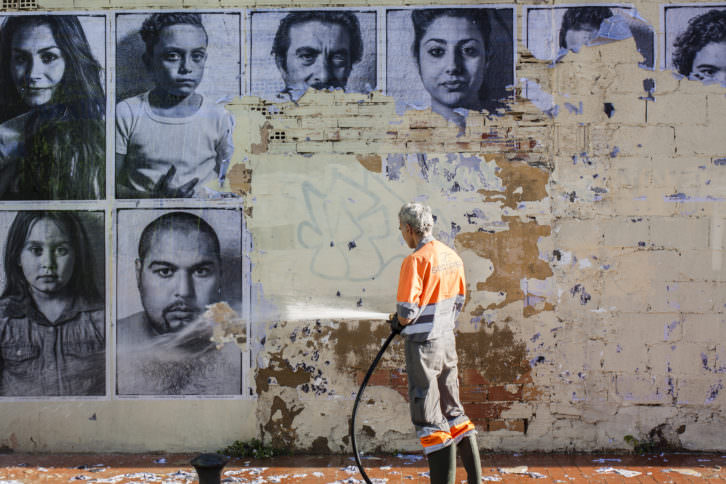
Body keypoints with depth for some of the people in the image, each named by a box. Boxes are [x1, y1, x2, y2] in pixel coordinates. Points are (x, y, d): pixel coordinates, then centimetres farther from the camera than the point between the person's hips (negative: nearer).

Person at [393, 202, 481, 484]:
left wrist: (400, 320, 1)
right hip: (447, 340, 8)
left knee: (429, 419, 2)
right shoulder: (453, 257, 5)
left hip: (423, 346, -8)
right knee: (453, 410, 19)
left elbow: (406, 313, -21)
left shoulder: (415, 260, -19)